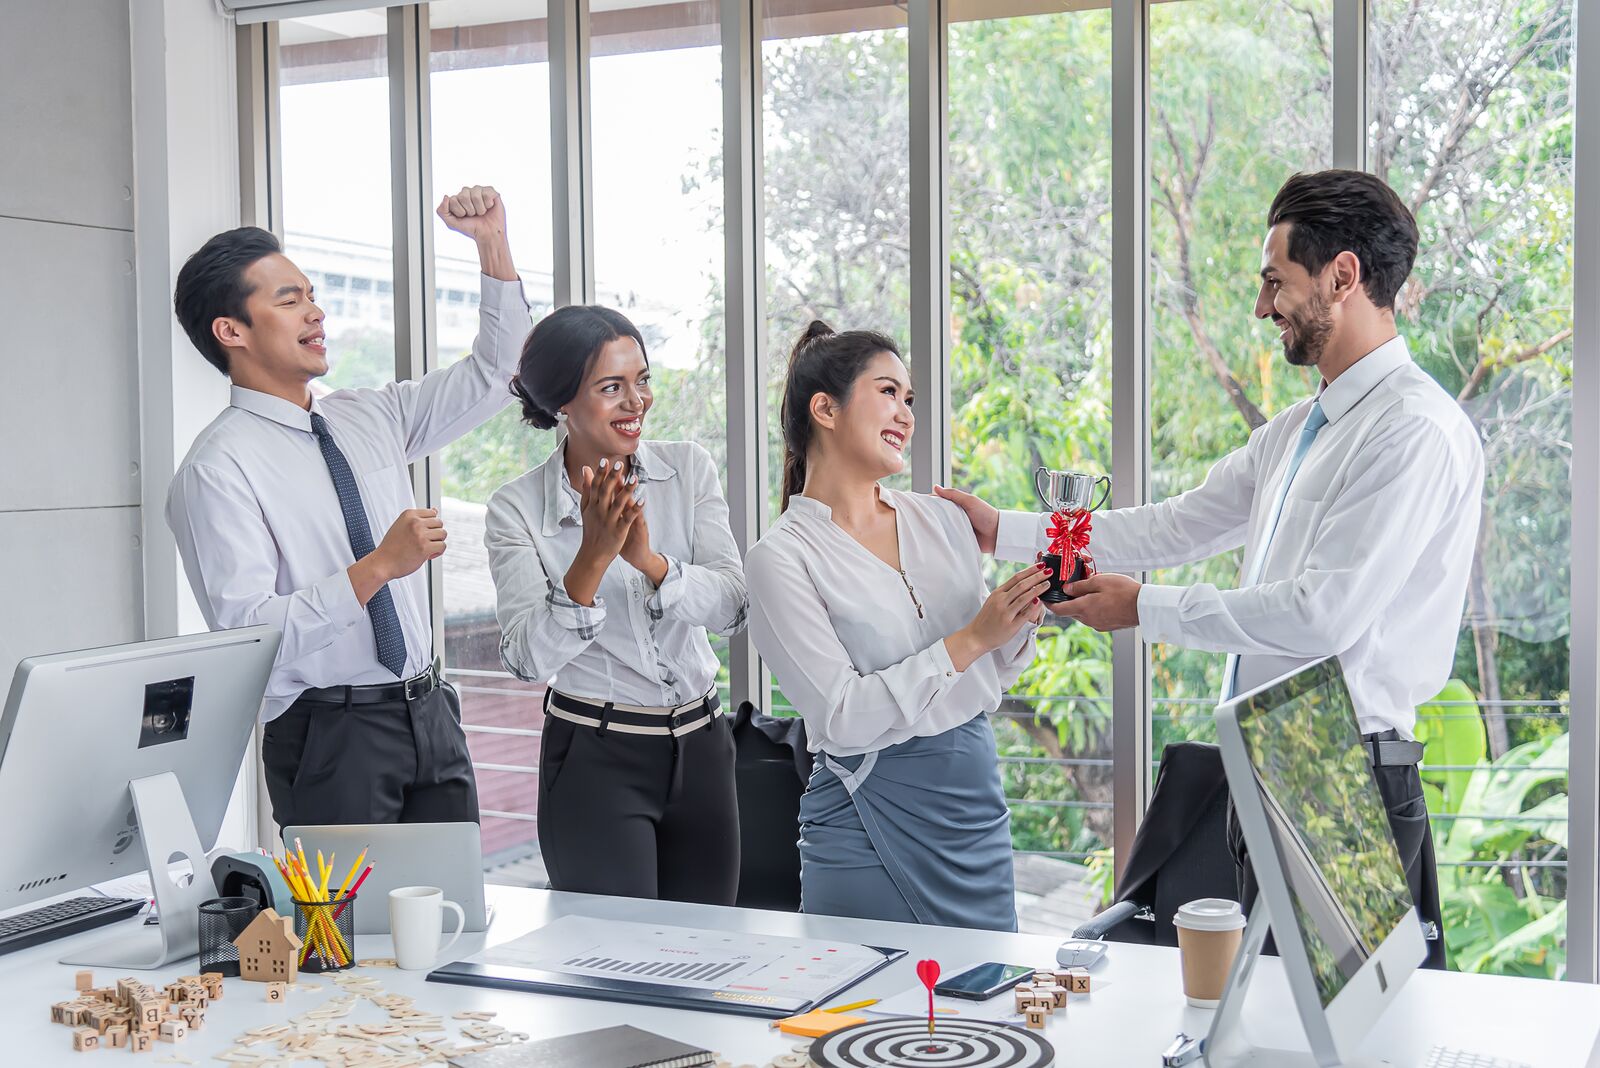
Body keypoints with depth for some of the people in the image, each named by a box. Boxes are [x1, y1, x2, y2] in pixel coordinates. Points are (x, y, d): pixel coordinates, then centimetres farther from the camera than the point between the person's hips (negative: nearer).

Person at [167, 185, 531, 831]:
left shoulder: (369, 419, 9)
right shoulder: (219, 468, -12)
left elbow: (492, 376, 15)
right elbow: (246, 632, -20)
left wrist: (493, 245, 4)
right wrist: (378, 566, -26)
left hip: (431, 714, 6)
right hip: (330, 734, -6)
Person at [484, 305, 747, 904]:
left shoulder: (688, 468, 1)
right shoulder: (517, 508, -7)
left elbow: (731, 607, -10)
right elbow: (528, 659, -18)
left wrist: (649, 560, -28)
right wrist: (592, 558, -30)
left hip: (701, 748, 4)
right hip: (595, 760, -3)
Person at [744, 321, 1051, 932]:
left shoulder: (941, 521, 6)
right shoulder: (782, 559, -10)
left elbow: (988, 676, 13)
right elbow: (842, 718, -17)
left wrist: (1019, 624, -7)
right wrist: (969, 641, -20)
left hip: (976, 804, 5)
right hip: (872, 818, -5)